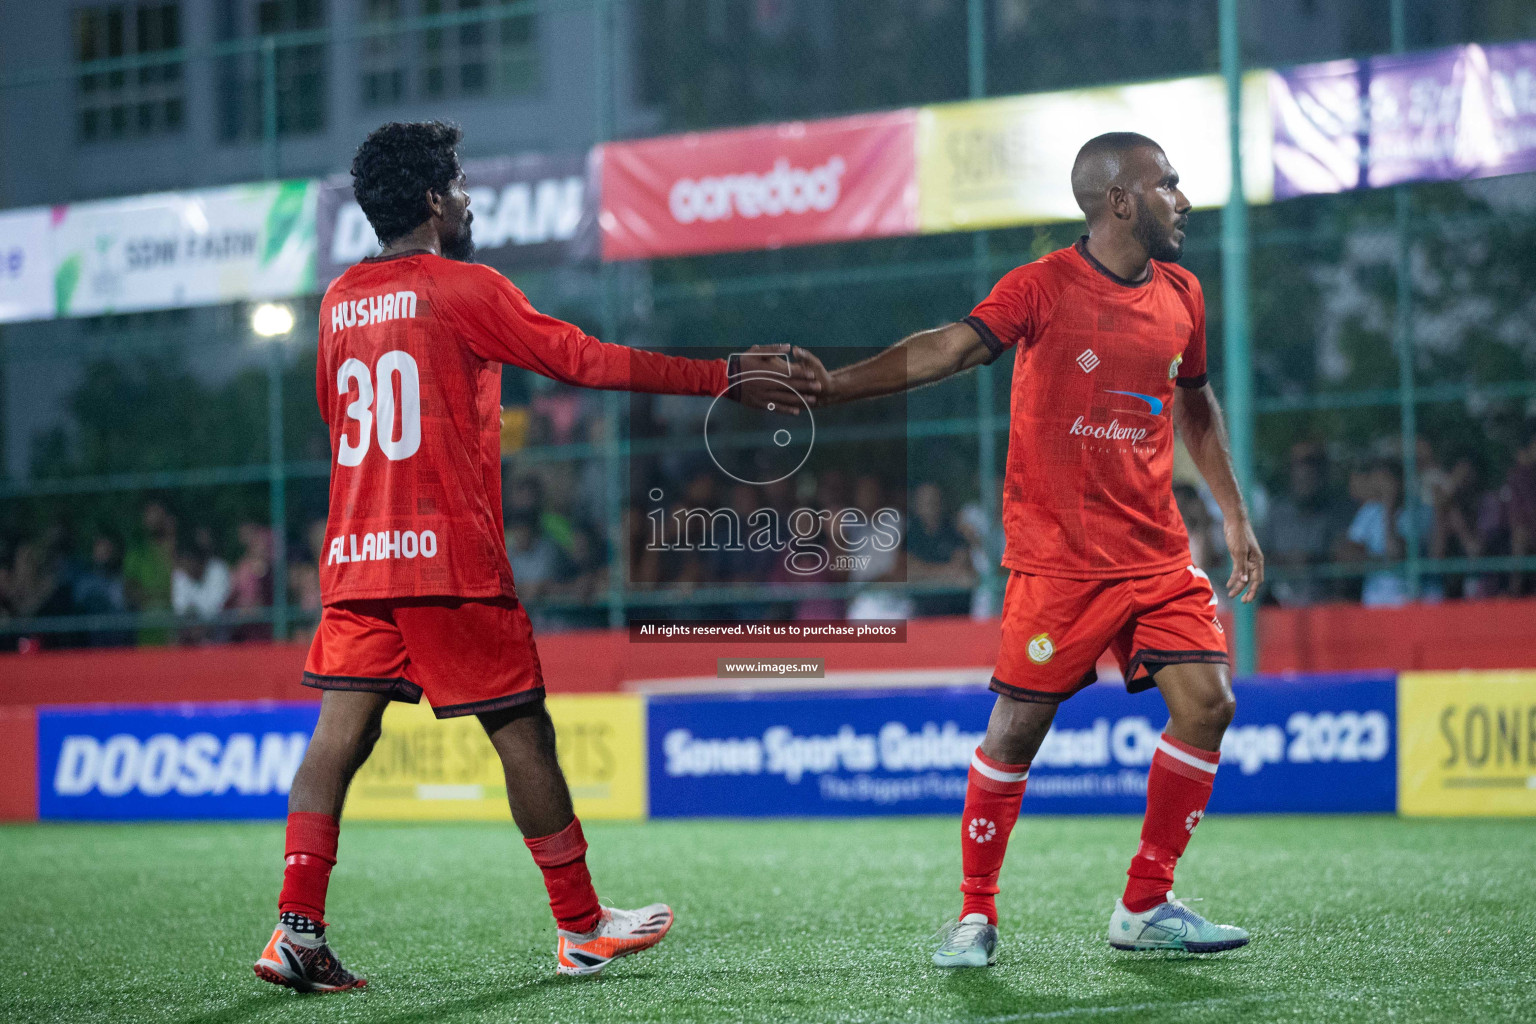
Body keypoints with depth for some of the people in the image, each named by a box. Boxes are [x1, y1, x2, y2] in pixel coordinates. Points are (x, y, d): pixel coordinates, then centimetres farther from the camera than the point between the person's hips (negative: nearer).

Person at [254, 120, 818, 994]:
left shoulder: (339, 300, 12)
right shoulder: (465, 288, -6)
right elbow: (589, 362, -7)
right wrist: (724, 379, -2)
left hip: (354, 555, 6)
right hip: (449, 554, -6)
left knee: (342, 732, 1)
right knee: (522, 730, 3)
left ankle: (298, 930, -8)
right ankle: (581, 927, 11)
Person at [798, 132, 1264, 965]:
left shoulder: (1181, 296, 9)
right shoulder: (1043, 288, -9)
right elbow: (947, 349, -18)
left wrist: (1233, 514, 22)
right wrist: (827, 386, -30)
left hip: (1158, 553, 5)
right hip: (1057, 559, -5)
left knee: (1205, 703, -7)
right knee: (1018, 726, -4)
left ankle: (1145, 909, 6)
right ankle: (976, 914, 13)